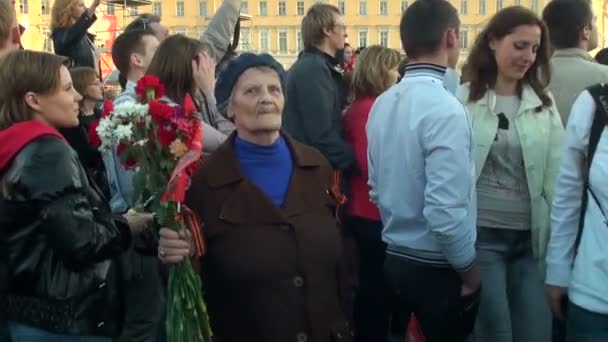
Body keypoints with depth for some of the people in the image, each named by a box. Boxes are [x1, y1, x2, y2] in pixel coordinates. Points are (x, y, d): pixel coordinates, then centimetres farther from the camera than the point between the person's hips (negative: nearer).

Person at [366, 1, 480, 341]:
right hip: (437, 268, -7)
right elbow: (444, 211, -26)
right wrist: (468, 267, -12)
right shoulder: (445, 108, -22)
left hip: (395, 258, 7)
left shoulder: (383, 103, 3)